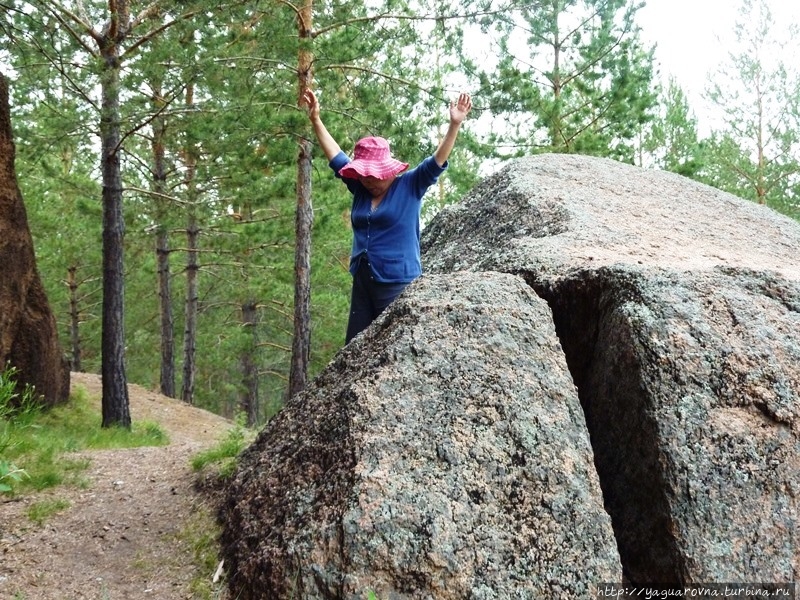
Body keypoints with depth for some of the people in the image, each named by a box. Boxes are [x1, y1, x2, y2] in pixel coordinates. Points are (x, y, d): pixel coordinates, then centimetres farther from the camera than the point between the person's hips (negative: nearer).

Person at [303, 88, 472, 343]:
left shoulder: (410, 186, -2)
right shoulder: (360, 188, 11)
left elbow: (437, 161, -11)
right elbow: (336, 156, 16)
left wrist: (454, 125, -21)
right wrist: (316, 120, 15)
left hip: (397, 283, -6)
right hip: (362, 282, 6)